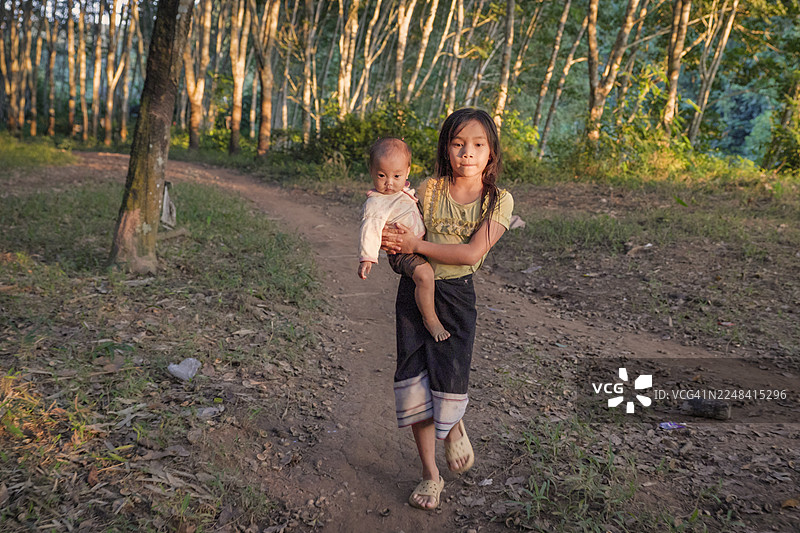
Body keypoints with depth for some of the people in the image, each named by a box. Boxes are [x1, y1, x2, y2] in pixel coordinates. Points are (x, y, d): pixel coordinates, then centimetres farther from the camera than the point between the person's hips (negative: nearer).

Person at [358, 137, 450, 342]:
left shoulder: (405, 192, 9)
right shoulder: (375, 204, -19)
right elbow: (370, 230, -28)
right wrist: (367, 258, -36)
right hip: (402, 254, -10)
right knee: (424, 274, -32)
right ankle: (430, 319, -13)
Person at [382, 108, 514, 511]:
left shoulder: (499, 201, -5)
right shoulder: (429, 189, 0)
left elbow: (471, 253, -17)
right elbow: (398, 233, 8)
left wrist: (416, 245, -22)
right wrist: (391, 240, -17)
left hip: (456, 296, -2)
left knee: (449, 383, -6)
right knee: (414, 383, 3)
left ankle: (455, 427, 35)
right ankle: (430, 475, 21)